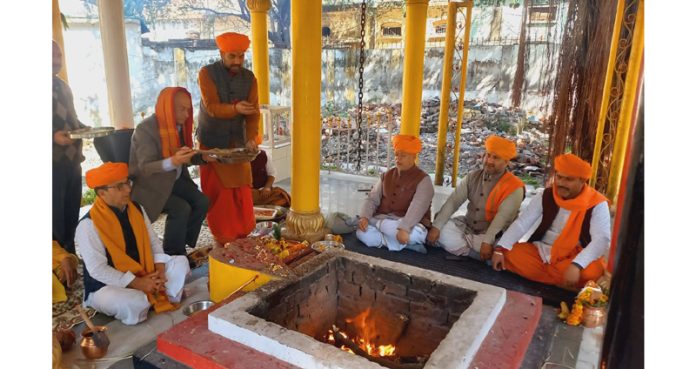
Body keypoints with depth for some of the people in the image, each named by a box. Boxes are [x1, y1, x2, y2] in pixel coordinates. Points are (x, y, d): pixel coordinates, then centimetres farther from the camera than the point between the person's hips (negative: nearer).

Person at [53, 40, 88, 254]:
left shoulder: (64, 86, 16)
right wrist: (53, 136, -26)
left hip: (73, 158, 8)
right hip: (54, 161, -7)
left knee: (72, 212, 14)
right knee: (56, 214, -2)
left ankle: (70, 253, 25)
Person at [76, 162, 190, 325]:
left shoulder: (137, 209, 0)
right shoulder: (88, 224, -19)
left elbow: (153, 242, 5)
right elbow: (97, 269, -22)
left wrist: (159, 271, -12)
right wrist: (137, 283, -23)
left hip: (145, 275, 6)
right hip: (107, 286, -6)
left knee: (180, 262, -6)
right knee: (131, 303, -36)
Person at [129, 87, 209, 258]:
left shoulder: (179, 125, 1)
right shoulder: (146, 129, -21)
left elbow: (185, 157, 7)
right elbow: (145, 168, -28)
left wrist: (203, 157, -13)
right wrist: (172, 162, -46)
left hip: (174, 179, 7)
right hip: (149, 184, -7)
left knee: (201, 201, -12)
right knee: (181, 208, -25)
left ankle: (180, 248, 2)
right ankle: (173, 255, -6)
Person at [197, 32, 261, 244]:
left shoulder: (249, 78, 1)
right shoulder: (207, 73, -10)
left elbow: (254, 112, -7)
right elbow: (211, 107, -22)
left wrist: (251, 138, -24)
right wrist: (236, 109, -41)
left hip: (238, 143, 4)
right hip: (213, 144, -3)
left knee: (242, 191, 6)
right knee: (218, 193, -1)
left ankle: (242, 237, 21)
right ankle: (223, 240, 11)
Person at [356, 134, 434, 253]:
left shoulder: (423, 180, -7)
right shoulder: (386, 176, 11)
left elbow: (417, 208, -22)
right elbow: (372, 199, 6)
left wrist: (403, 228, -38)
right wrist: (364, 217, -14)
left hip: (408, 224, -5)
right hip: (381, 219, 5)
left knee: (416, 234, -39)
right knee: (361, 231, -25)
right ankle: (407, 244, -21)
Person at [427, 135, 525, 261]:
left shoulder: (514, 188, -14)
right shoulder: (472, 177, 0)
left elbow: (502, 218, -26)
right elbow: (453, 201, -8)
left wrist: (487, 241, -38)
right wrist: (436, 226, -19)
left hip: (492, 236, -4)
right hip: (467, 227, 4)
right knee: (442, 229, -19)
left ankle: (458, 244, -7)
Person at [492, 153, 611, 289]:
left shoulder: (597, 204, -11)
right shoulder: (546, 196, -2)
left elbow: (602, 239, -21)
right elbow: (521, 222, -6)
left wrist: (576, 265, -36)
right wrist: (500, 248, -19)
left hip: (574, 257, -3)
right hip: (542, 251, 3)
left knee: (592, 271, -35)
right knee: (508, 254, -20)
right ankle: (559, 282, -15)